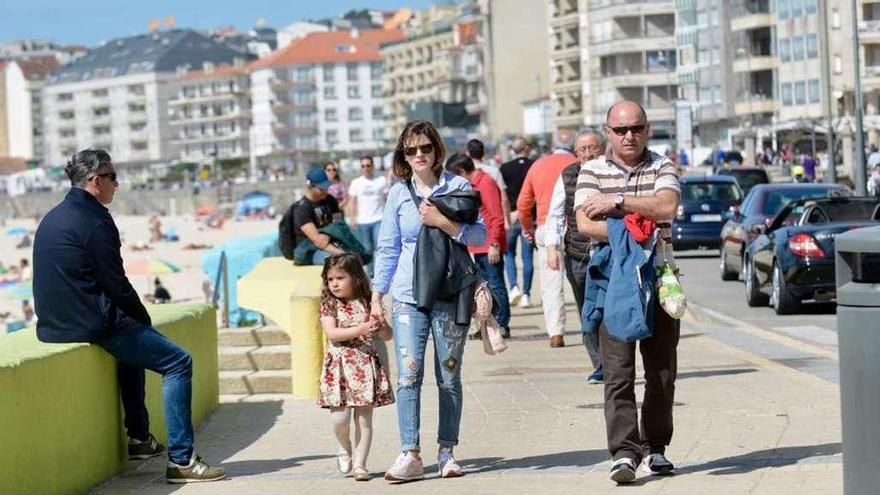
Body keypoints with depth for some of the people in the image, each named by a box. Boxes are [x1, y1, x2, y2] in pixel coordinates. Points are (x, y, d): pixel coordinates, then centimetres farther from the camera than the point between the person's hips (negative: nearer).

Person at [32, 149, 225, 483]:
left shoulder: (52, 218, 14)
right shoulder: (95, 221, -15)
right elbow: (117, 285, -16)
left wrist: (137, 320, 19)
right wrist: (145, 320, 2)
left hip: (53, 323, 10)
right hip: (91, 325, -10)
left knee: (134, 345, 35)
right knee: (178, 362, -6)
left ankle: (139, 438, 38)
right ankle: (181, 460, -10)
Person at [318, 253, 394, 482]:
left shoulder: (368, 304, 4)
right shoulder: (329, 305, 2)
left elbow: (387, 336, 6)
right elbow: (331, 334, -13)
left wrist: (381, 326, -17)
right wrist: (361, 329, -21)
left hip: (365, 366, 1)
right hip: (339, 366, -1)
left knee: (364, 417, 0)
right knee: (340, 417, -7)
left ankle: (359, 463, 8)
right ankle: (345, 449, 22)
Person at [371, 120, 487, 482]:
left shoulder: (458, 187, 3)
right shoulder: (398, 194, 8)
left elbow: (480, 236, -2)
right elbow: (387, 249, 11)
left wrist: (442, 222, -15)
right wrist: (376, 297, 9)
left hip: (450, 294, -1)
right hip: (408, 295, 1)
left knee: (449, 376, 5)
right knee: (408, 374, -8)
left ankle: (447, 452, 14)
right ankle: (410, 454, -8)